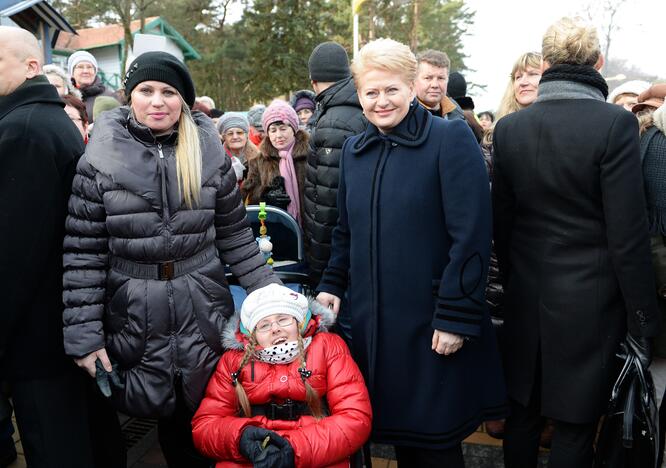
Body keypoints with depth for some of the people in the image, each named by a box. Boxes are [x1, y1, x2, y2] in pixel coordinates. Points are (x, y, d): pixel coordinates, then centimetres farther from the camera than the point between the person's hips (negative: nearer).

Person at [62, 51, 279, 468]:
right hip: (135, 318, -1)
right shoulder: (101, 159, -5)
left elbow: (235, 236, 7)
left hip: (203, 312, 1)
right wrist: (84, 334, -6)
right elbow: (83, 253, -4)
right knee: (168, 419, 11)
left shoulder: (210, 155, 1)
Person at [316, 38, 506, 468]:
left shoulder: (451, 138, -9)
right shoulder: (354, 151, 10)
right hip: (372, 321, 5)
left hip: (432, 326, -5)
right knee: (394, 428, 16)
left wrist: (456, 317, -17)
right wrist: (332, 286, 7)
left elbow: (471, 234, -14)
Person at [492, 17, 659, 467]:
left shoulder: (508, 127, -1)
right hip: (589, 301, -4)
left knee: (523, 413, 18)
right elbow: (629, 233, -14)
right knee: (575, 426, 9)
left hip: (526, 298, 4)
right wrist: (642, 317, -4)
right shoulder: (615, 124, -14)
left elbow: (500, 222, 5)